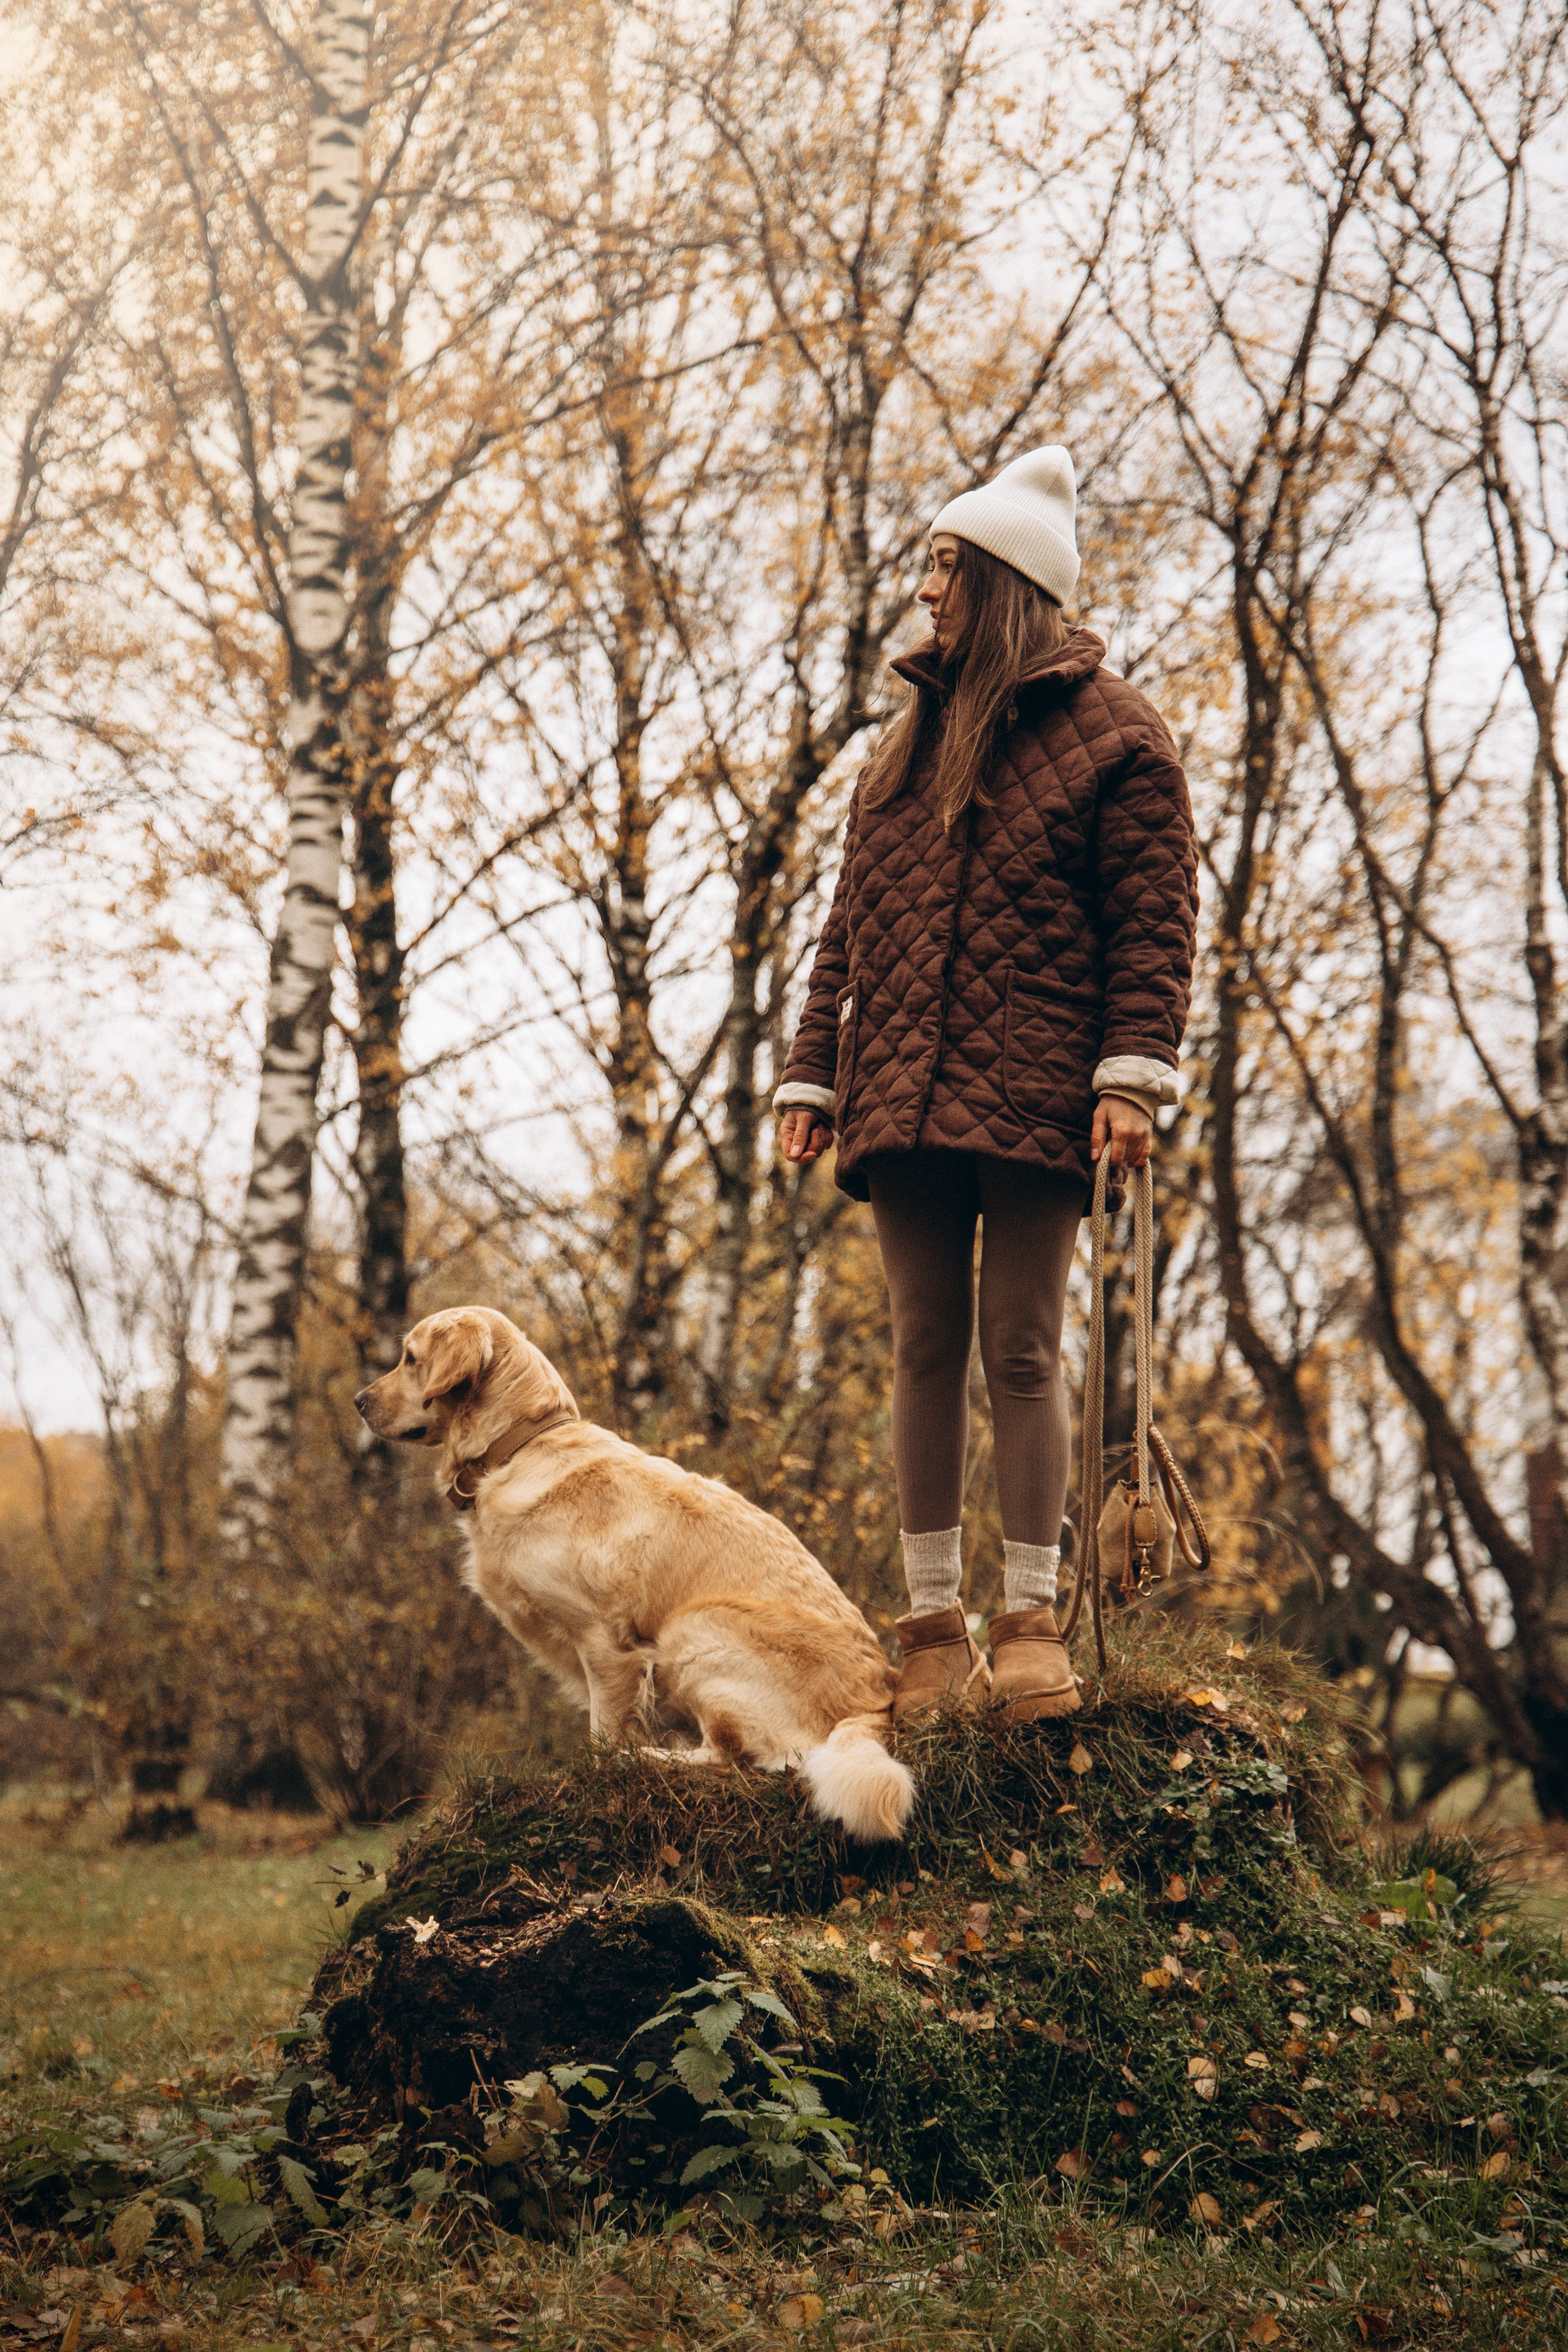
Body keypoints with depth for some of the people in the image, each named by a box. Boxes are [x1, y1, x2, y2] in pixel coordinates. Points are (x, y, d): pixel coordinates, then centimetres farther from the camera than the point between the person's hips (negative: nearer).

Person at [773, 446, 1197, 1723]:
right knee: (927, 1353, 4)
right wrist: (812, 1076, 11)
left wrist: (1132, 1075, -15)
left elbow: (1155, 919, -4)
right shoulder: (908, 742, 21)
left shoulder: (1110, 731, 3)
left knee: (1022, 1352, -4)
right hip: (900, 1095, 5)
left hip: (1034, 1101, -5)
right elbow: (850, 925, 20)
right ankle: (933, 1629, 9)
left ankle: (1033, 1622, 4)